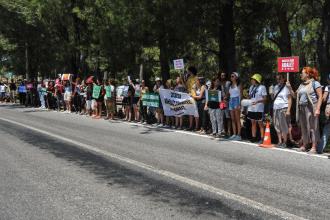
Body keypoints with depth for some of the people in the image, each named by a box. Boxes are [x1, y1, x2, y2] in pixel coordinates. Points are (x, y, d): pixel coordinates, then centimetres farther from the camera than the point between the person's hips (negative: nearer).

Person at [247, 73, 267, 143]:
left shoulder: (262, 87, -6)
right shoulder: (251, 87, 14)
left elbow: (265, 98, -10)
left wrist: (257, 101, -22)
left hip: (259, 109, -6)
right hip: (251, 108, 6)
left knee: (260, 123, -2)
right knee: (253, 123, 10)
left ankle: (262, 138, 1)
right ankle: (254, 137, 15)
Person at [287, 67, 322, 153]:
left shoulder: (315, 83, -3)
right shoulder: (301, 85, 18)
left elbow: (320, 97, -8)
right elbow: (295, 95, 20)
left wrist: (318, 109, -17)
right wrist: (289, 88, 7)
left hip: (311, 108, -7)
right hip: (302, 108, 7)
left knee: (313, 127, -5)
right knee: (303, 127, 9)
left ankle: (314, 147, -3)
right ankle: (304, 145, 17)